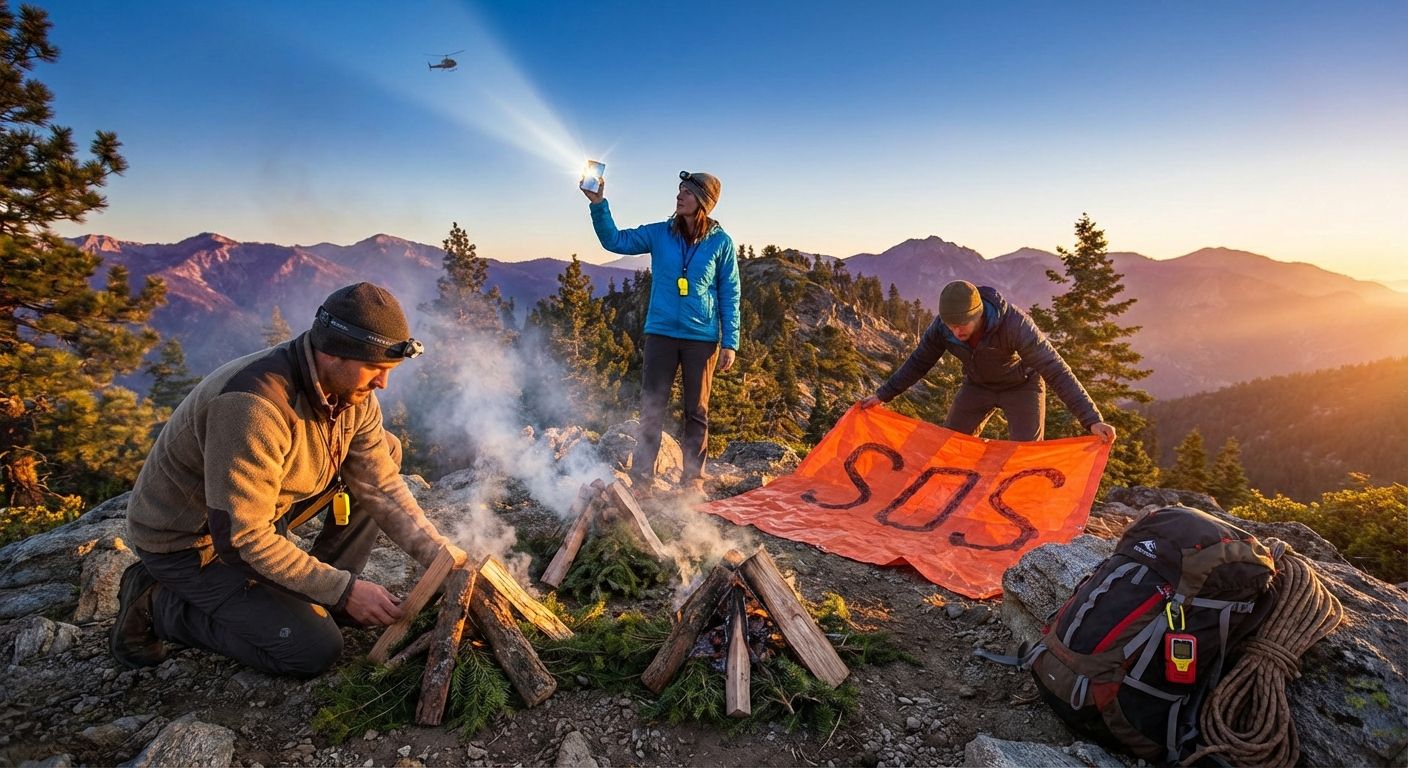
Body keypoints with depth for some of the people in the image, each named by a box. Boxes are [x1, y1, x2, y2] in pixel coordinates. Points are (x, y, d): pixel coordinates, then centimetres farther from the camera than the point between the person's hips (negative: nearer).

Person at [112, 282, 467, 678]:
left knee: (384, 453, -4)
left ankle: (321, 596, 5)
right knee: (314, 650, -14)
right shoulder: (253, 406, -35)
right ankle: (158, 604, 3)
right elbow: (242, 537, -32)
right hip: (186, 540, -7)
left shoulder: (351, 389, -11)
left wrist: (439, 553, -18)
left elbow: (381, 486, -8)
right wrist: (343, 589, -28)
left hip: (263, 513, 8)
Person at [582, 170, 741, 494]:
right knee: (651, 407, 2)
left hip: (702, 338, -1)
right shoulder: (660, 234, 2)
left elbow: (730, 295, 0)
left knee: (697, 411, 8)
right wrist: (599, 204, -15)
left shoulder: (721, 242, -2)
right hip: (661, 334, 2)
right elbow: (615, 240, 0)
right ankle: (642, 478, 10)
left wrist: (730, 343, -3)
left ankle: (693, 478, 20)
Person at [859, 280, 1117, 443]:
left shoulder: (1014, 324, -39)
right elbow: (918, 362, -8)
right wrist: (883, 395, -7)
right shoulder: (942, 327, -26)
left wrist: (1092, 420, -42)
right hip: (978, 386, 4)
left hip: (1021, 385, -4)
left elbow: (1056, 371, -38)